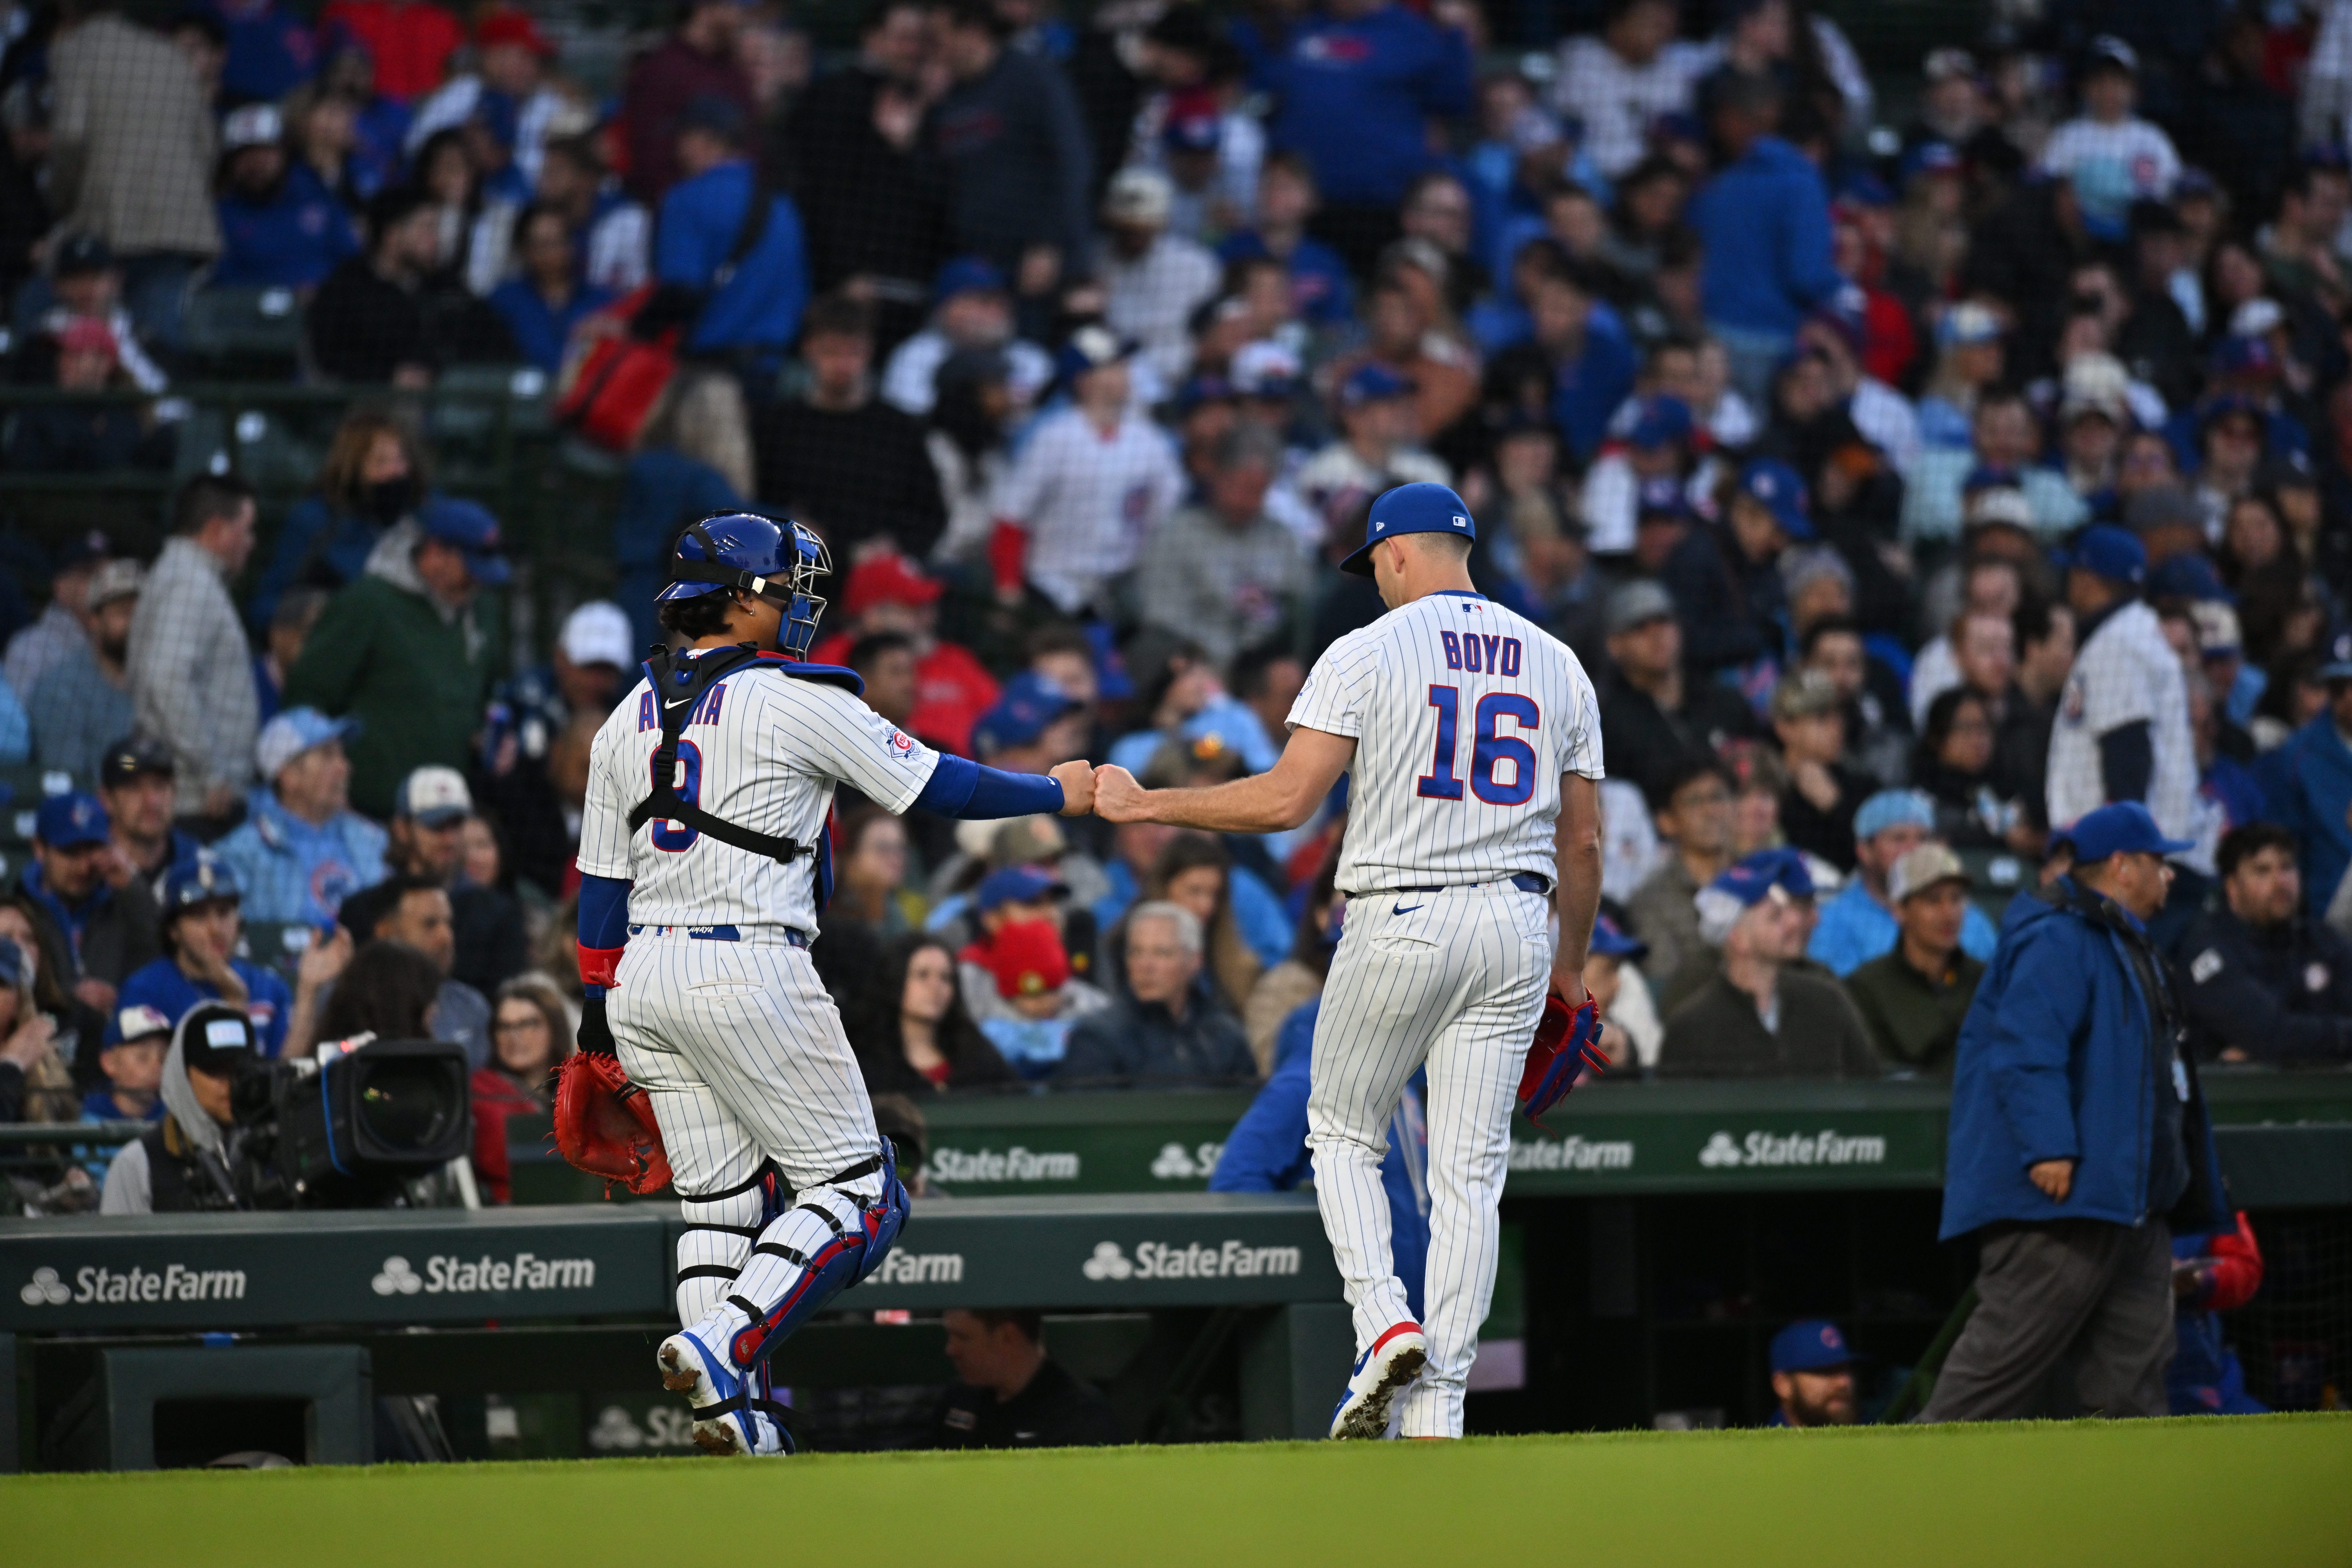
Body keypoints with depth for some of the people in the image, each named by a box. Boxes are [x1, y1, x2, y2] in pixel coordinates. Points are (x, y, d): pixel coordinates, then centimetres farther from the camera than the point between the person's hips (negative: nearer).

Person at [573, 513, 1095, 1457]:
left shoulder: (628, 718, 14)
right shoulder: (795, 699, -5)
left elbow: (601, 883, 15)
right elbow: (933, 785, 0)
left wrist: (598, 1010, 21)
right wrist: (1056, 794, 14)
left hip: (645, 978, 7)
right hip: (749, 971, -7)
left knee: (719, 1201, 13)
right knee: (857, 1196, -2)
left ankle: (728, 1412, 4)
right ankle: (718, 1348, -19)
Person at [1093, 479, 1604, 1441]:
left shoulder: (1369, 652, -5)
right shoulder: (1557, 665, 10)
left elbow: (1287, 799, -14)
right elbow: (1583, 839, 12)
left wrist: (1148, 805, -3)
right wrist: (1570, 965, 24)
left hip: (1400, 921, -4)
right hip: (1518, 927, 4)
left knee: (1342, 1134, 15)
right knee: (1470, 1172, 5)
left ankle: (1384, 1323, -7)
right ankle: (1438, 1414, 0)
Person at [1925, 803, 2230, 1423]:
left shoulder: (2130, 949, 25)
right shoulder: (2057, 941, -8)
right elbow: (2027, 1048, -20)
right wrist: (2048, 1148, -29)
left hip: (2131, 1203, 10)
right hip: (2059, 1193, -10)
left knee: (2130, 1375, 6)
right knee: (2009, 1352, -13)